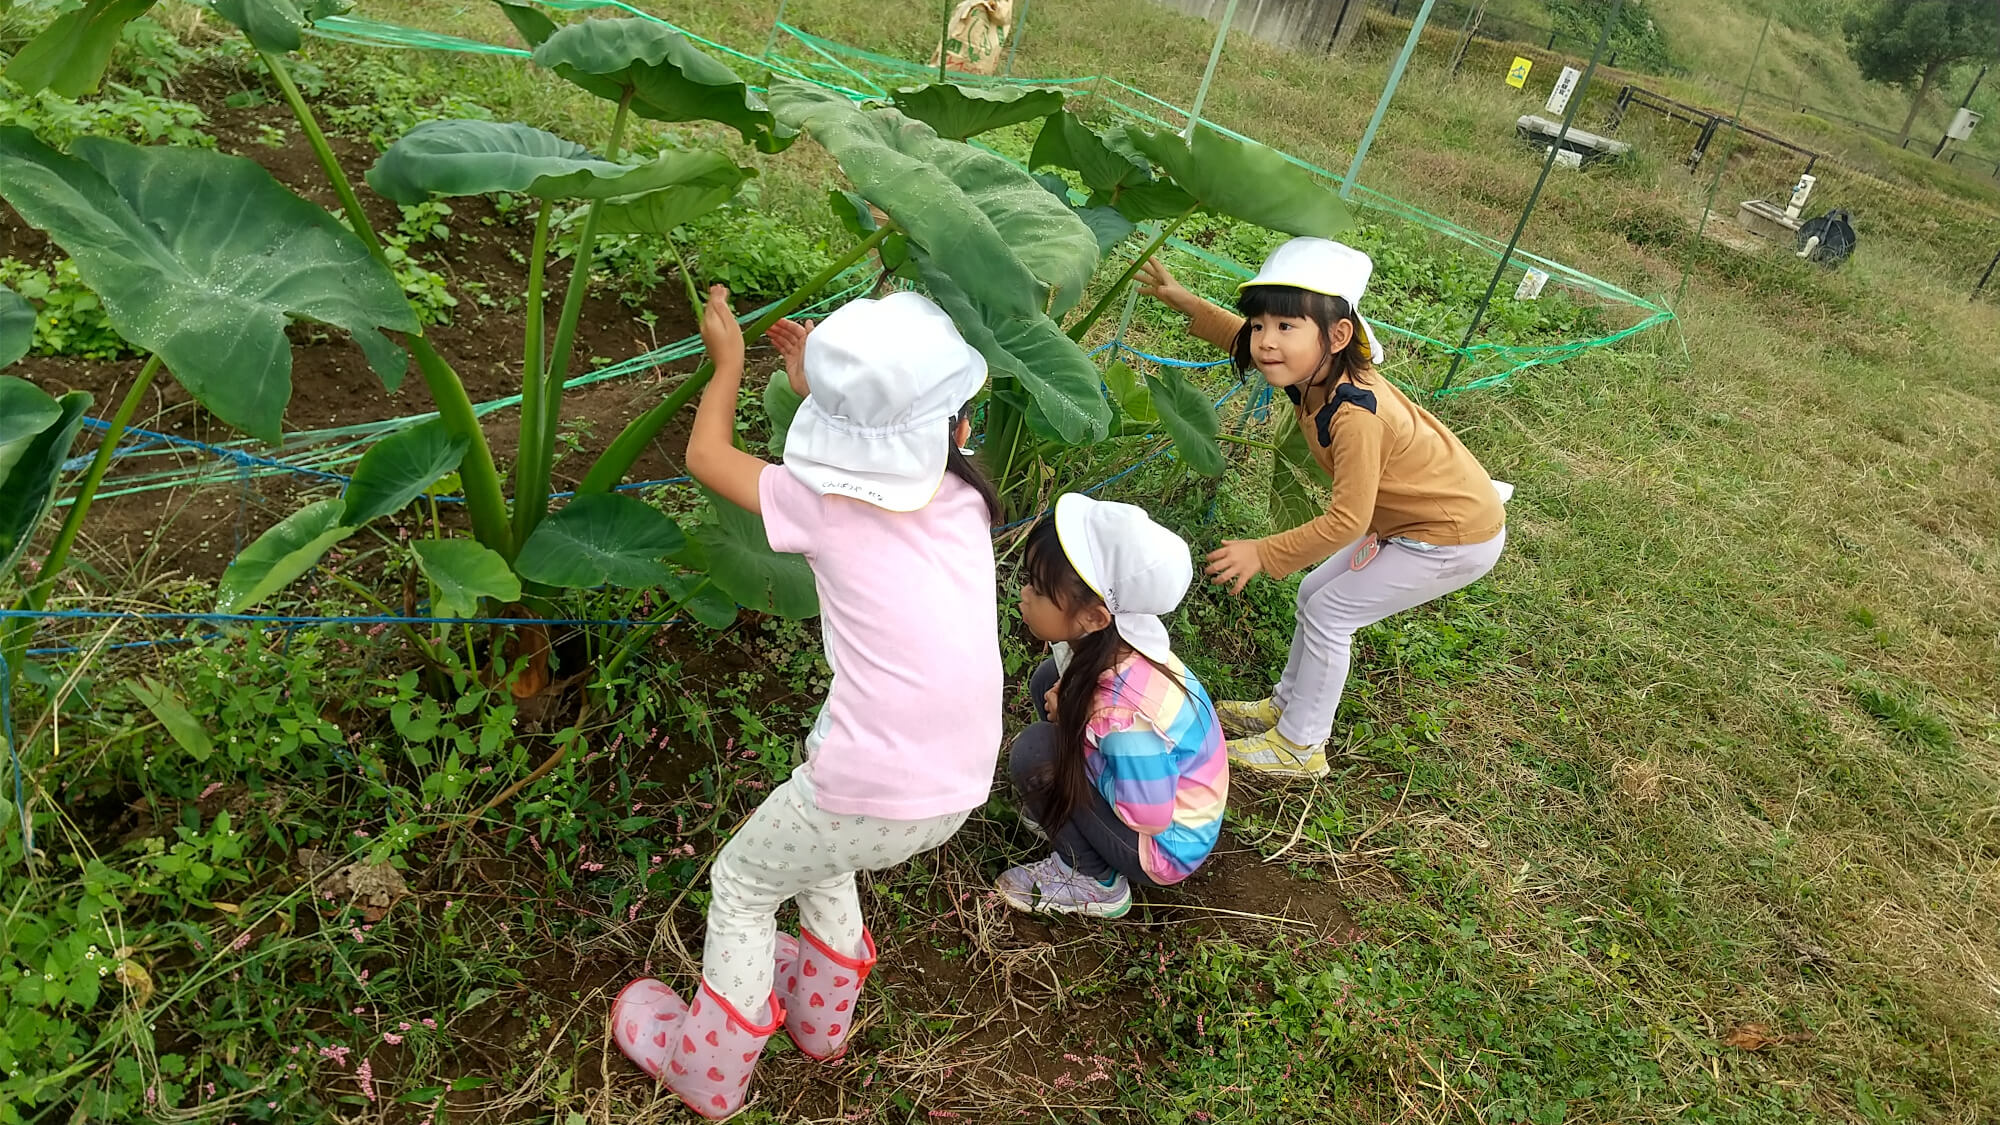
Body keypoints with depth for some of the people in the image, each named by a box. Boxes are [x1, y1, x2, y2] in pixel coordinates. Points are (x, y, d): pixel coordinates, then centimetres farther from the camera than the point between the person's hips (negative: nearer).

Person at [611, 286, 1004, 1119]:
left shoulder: (819, 501, -8)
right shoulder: (963, 496, 3)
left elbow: (707, 456, 10)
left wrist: (727, 363, 23)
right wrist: (813, 386, 30)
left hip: (868, 794, -5)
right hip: (957, 794, 5)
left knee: (742, 885, 24)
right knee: (818, 853, 34)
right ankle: (821, 1014, 53)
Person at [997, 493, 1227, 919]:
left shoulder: (1126, 716, -38)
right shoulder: (1109, 644, -16)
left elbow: (1147, 818, -26)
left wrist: (1070, 724, -20)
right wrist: (1068, 710, -18)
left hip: (1168, 845, -7)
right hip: (1156, 776, 8)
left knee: (1034, 755, -21)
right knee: (1049, 679, -1)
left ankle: (1093, 883, 1)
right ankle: (1067, 809, 14)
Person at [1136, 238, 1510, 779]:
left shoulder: (1355, 414, -36)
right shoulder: (1312, 368, -10)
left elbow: (1346, 521, -31)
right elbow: (1242, 338, 10)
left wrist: (1264, 553, -23)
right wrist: (1180, 299, 6)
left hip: (1457, 538, -9)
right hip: (1417, 515, 9)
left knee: (1329, 613, -5)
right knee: (1315, 593, 15)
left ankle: (1299, 747, 12)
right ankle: (1286, 706, 33)